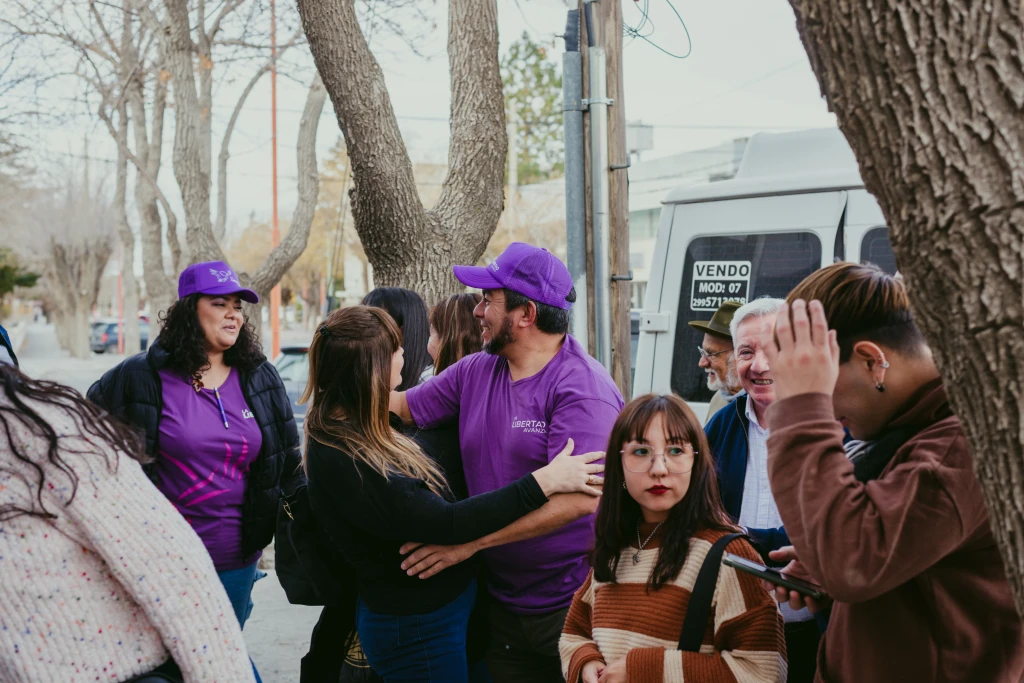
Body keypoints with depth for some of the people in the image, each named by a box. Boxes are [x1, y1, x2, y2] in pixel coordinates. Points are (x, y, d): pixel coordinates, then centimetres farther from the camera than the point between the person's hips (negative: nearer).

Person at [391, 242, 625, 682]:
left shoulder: (583, 390, -18)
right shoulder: (474, 372, 5)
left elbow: (578, 499, -27)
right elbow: (400, 408, 14)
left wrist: (470, 540, -26)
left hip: (571, 608, -6)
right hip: (501, 604, 6)